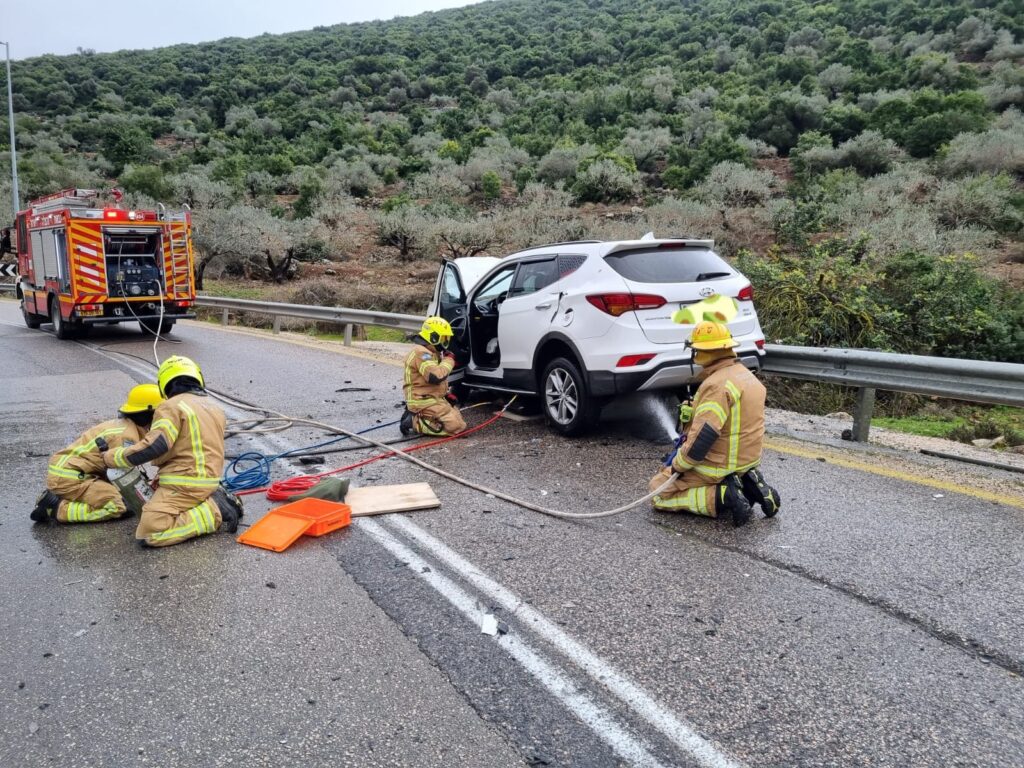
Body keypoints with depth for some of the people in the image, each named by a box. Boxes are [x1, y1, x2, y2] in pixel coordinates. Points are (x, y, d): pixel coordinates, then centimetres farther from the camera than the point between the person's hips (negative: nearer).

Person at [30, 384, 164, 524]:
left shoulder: (123, 424, 14)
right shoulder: (127, 436, -16)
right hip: (68, 477, -10)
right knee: (117, 506, -18)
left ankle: (54, 497, 11)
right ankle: (57, 508, -12)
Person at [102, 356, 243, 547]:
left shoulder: (172, 406, -9)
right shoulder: (214, 408, 16)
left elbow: (153, 446, -20)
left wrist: (111, 457, -10)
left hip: (185, 484, -8)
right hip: (210, 480, 8)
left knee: (149, 534, -11)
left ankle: (215, 513, -13)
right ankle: (214, 501, 7)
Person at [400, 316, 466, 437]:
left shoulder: (430, 353, 17)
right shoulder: (421, 353, -18)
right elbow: (435, 377, -32)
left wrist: (446, 394, 12)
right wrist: (448, 360, -17)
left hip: (433, 398, 11)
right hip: (425, 402, -11)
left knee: (457, 417, 20)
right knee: (457, 426, -17)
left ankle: (417, 417, 10)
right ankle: (415, 423, -12)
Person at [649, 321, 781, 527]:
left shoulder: (717, 384, -23)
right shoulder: (746, 375, 8)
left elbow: (702, 438, -27)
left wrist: (677, 465, -13)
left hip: (722, 467, -9)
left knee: (659, 492, 2)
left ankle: (722, 497, -13)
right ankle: (746, 485, 7)